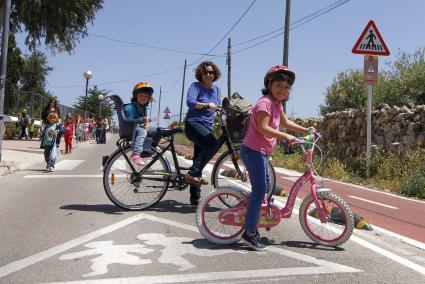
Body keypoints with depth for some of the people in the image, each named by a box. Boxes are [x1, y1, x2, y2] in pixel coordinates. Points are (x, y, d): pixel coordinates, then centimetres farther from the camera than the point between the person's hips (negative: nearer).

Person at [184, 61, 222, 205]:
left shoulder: (216, 89, 16)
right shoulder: (195, 86, -3)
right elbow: (190, 101, -22)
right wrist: (206, 105, -33)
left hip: (207, 127, 7)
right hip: (194, 124, -7)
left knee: (199, 159, 8)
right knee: (213, 144, -33)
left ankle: (195, 197, 14)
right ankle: (192, 173, -28)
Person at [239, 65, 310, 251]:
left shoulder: (277, 104, 14)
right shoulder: (265, 103, -16)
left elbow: (285, 122, 28)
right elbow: (263, 128, -28)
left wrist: (306, 130, 24)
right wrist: (286, 136, -32)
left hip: (261, 152, 10)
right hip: (253, 151, -10)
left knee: (263, 188, 16)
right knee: (259, 190, -10)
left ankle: (252, 227, 27)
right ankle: (250, 233, -4)